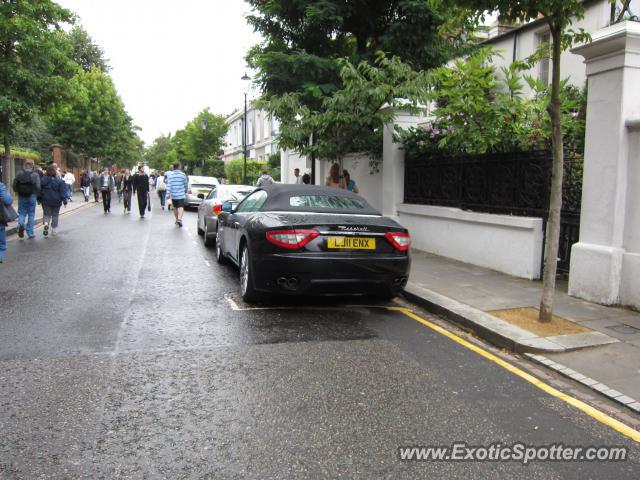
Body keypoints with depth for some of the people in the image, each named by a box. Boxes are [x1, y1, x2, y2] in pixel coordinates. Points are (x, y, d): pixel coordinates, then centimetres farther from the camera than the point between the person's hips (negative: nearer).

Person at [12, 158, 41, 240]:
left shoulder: (19, 173, -1)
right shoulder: (35, 175, -9)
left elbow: (14, 184, 1)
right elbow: (38, 187, -12)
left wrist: (17, 192, 18)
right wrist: (37, 195, 5)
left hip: (21, 196, 2)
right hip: (31, 196, -2)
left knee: (21, 213, 15)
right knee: (31, 214, 7)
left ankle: (20, 224, -16)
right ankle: (30, 233, 10)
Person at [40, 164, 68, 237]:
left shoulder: (43, 179, -1)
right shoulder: (59, 181, -10)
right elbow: (63, 192, -12)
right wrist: (65, 201, -7)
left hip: (46, 201, 2)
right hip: (56, 201, -2)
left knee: (46, 214, 13)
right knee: (55, 215, 11)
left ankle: (46, 224, -17)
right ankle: (53, 231, 15)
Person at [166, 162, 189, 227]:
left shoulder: (170, 175, -2)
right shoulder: (183, 174, -3)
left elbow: (169, 185, -9)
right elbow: (186, 184, 5)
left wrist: (169, 193, -8)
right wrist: (186, 191, 22)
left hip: (173, 195, 2)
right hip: (181, 194, -2)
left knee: (175, 208, 17)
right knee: (181, 207, -7)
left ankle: (177, 220, 29)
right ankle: (179, 219, -29)